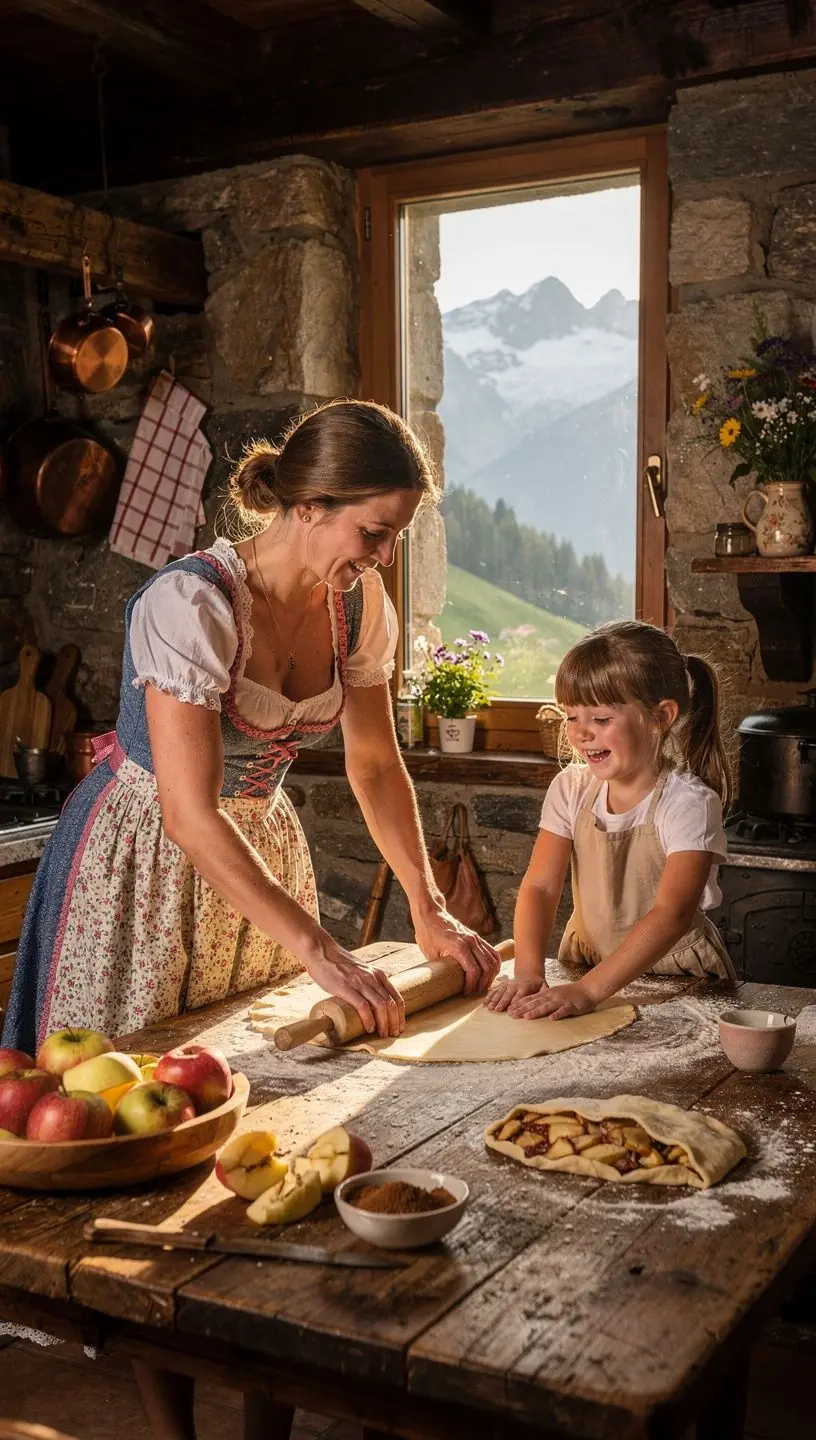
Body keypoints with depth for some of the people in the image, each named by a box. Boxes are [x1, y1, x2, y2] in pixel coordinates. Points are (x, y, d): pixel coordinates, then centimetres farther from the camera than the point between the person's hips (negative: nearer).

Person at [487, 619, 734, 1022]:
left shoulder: (688, 803, -16)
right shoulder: (571, 789, -1)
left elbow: (672, 914, -26)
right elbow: (539, 887, -6)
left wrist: (588, 989, -34)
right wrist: (528, 971, -24)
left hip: (677, 976, -2)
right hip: (586, 961, 2)